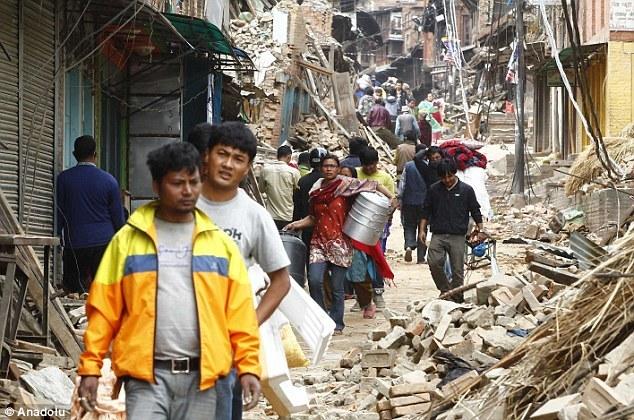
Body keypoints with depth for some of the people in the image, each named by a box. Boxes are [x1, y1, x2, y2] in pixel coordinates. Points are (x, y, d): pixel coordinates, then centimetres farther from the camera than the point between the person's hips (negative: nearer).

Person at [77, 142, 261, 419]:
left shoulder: (219, 243, 9)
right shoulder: (128, 240, 4)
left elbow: (239, 312, 5)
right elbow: (103, 310, 3)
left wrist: (248, 367, -4)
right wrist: (90, 368, -3)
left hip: (202, 375, 2)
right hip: (147, 374, -2)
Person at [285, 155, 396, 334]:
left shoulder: (346, 184, -2)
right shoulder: (316, 190, 12)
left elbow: (372, 185, -1)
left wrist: (391, 197, -8)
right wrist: (297, 224, 9)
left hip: (340, 243, -3)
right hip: (319, 242, 3)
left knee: (337, 287, 0)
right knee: (314, 280, -12)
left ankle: (336, 323, 12)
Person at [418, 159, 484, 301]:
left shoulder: (466, 190, 5)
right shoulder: (434, 190, 9)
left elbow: (475, 211, 11)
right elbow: (426, 211, 15)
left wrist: (479, 227, 2)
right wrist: (422, 230, 8)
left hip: (458, 236, -1)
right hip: (438, 235, 1)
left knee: (457, 270, -2)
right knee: (434, 262, -19)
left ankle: (456, 299, 8)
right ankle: (445, 291, -1)